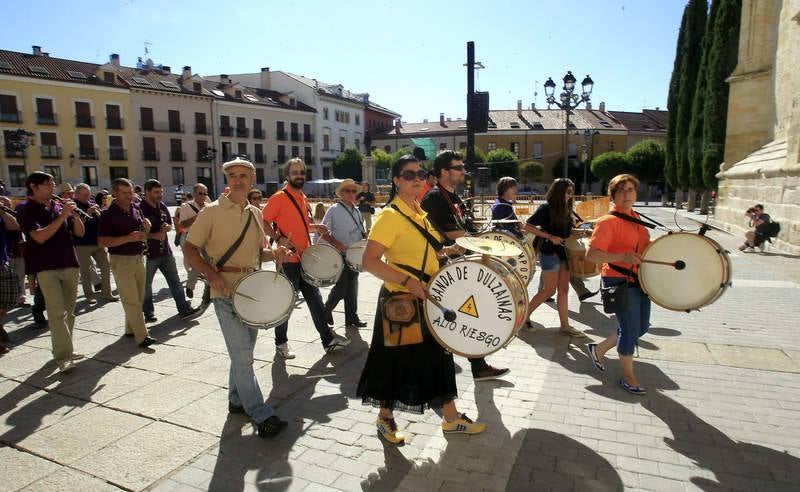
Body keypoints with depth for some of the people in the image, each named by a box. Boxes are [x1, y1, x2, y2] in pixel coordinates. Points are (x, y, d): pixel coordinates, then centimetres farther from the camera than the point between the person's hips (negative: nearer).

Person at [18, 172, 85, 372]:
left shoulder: (59, 206, 11)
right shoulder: (28, 210, -3)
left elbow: (80, 232, 10)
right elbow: (39, 237, -17)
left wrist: (73, 214, -7)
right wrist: (62, 216, -18)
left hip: (70, 264, 5)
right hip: (46, 267, -5)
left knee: (69, 311, 10)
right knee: (57, 313, -10)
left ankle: (64, 348, 22)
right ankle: (63, 357, -9)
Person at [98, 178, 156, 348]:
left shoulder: (136, 208, 9)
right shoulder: (108, 214, -9)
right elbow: (102, 241, -15)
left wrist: (146, 227, -4)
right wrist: (128, 238, -24)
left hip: (139, 257, 7)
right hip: (121, 260, -7)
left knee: (139, 298, 12)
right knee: (131, 300, -7)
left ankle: (131, 329, 26)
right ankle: (142, 336, -8)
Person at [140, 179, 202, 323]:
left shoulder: (162, 206, 9)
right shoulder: (139, 208, -11)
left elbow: (170, 225, 19)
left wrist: (167, 227, -3)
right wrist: (154, 236, -20)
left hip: (165, 251, 6)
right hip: (148, 253, -6)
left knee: (175, 281, 6)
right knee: (146, 285, 9)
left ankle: (184, 310, 9)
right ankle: (148, 313, 23)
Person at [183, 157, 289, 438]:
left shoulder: (256, 214, 10)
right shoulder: (212, 212, -6)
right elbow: (189, 249, -6)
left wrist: (274, 254, -4)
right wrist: (211, 274, -21)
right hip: (226, 291, -6)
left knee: (243, 351, 17)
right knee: (242, 355, -7)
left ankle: (237, 400, 34)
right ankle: (262, 416, -1)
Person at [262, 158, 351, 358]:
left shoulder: (303, 198, 13)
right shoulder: (279, 198, -10)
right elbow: (263, 223, -13)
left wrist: (315, 227, 9)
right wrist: (279, 238, -24)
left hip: (305, 258, 7)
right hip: (288, 260, -7)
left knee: (315, 300, 11)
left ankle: (328, 339, 20)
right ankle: (281, 343, 21)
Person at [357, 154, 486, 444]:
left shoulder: (421, 214, 10)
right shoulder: (390, 216, -16)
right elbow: (369, 261, -24)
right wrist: (407, 282, -30)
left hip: (427, 299, 8)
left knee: (439, 356, 16)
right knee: (397, 361, 6)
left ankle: (451, 417, 31)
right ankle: (385, 418, 29)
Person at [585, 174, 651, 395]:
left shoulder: (636, 218, 10)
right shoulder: (608, 221, -16)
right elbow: (591, 254, -22)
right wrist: (622, 257, -31)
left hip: (639, 279, 9)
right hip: (619, 281, -9)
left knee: (642, 326, 17)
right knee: (630, 329, -1)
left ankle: (598, 349, 33)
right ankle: (628, 376, 19)